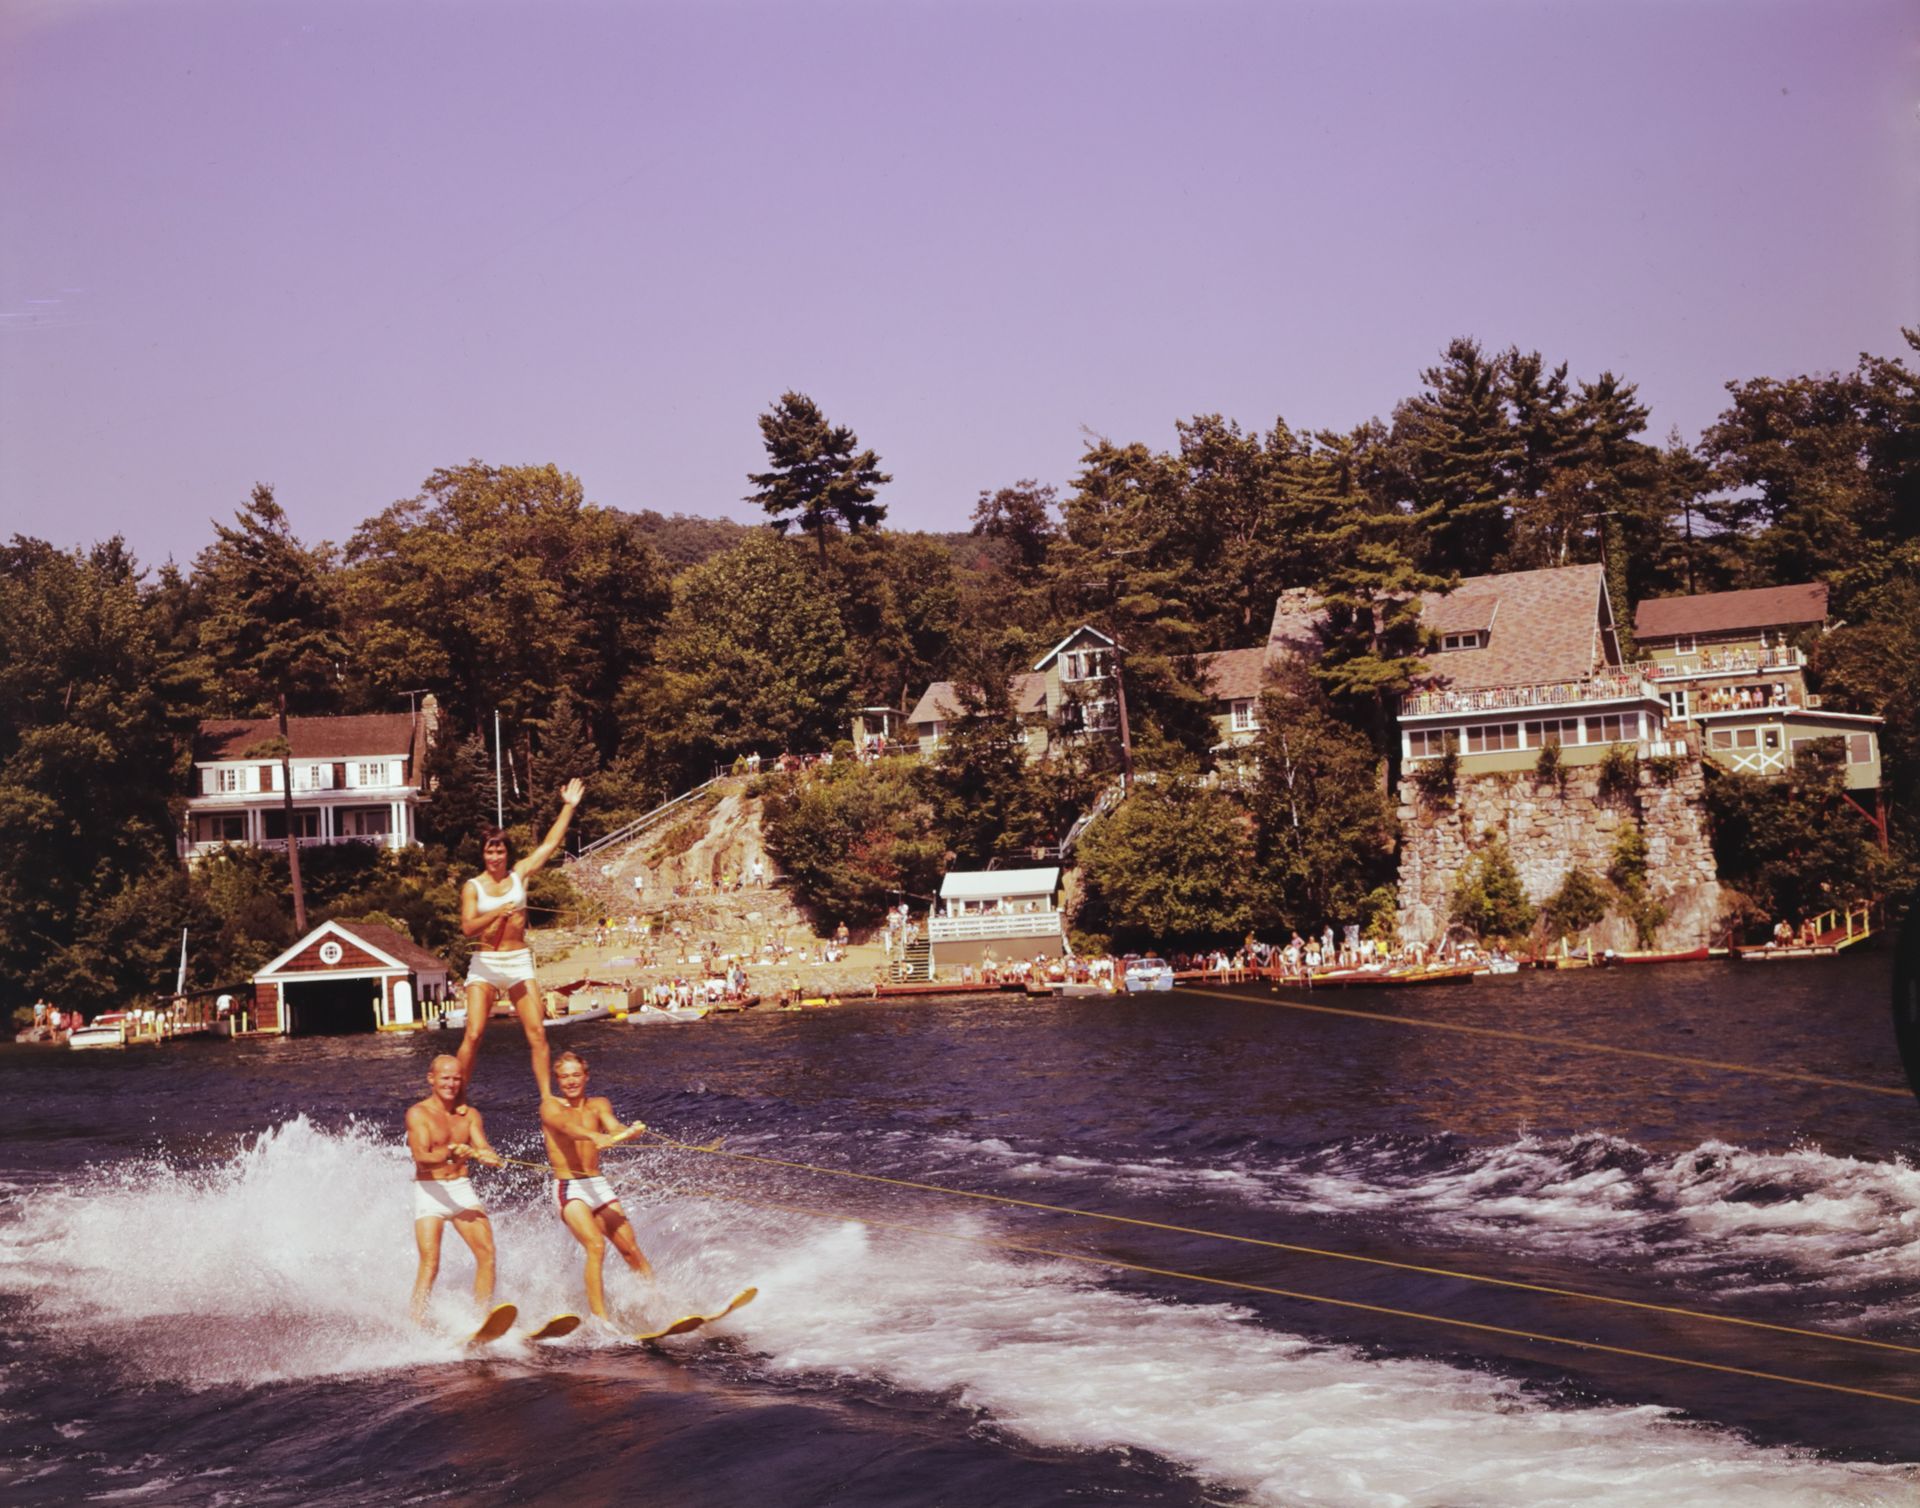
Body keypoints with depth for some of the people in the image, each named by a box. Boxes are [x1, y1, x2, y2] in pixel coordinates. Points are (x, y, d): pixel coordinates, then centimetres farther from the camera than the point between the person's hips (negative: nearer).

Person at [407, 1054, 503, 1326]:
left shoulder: (469, 1115, 10)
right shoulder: (418, 1114, -5)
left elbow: (482, 1148, -3)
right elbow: (422, 1158, -17)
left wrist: (488, 1157, -27)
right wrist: (449, 1154, -36)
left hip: (462, 1189, 4)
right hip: (430, 1191, -4)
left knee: (486, 1253, -9)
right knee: (430, 1263, -14)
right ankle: (417, 1325, -12)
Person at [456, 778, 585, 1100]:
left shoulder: (519, 875, 7)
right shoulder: (473, 887, 0)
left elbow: (550, 844, 10)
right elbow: (468, 927, -10)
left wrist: (569, 807, 9)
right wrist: (497, 913, -25)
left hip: (519, 962, 2)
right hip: (485, 964, -2)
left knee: (537, 1033, -5)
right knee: (473, 1035, -9)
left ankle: (547, 1097, -2)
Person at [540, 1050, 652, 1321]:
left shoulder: (598, 1105, 13)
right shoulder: (550, 1107, 0)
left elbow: (614, 1128, -8)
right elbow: (567, 1126, -22)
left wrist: (630, 1131, -33)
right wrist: (595, 1137, -44)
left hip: (599, 1186, 5)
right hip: (569, 1188, -5)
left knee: (631, 1249, 1)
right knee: (596, 1246, -23)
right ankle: (600, 1318, -25)